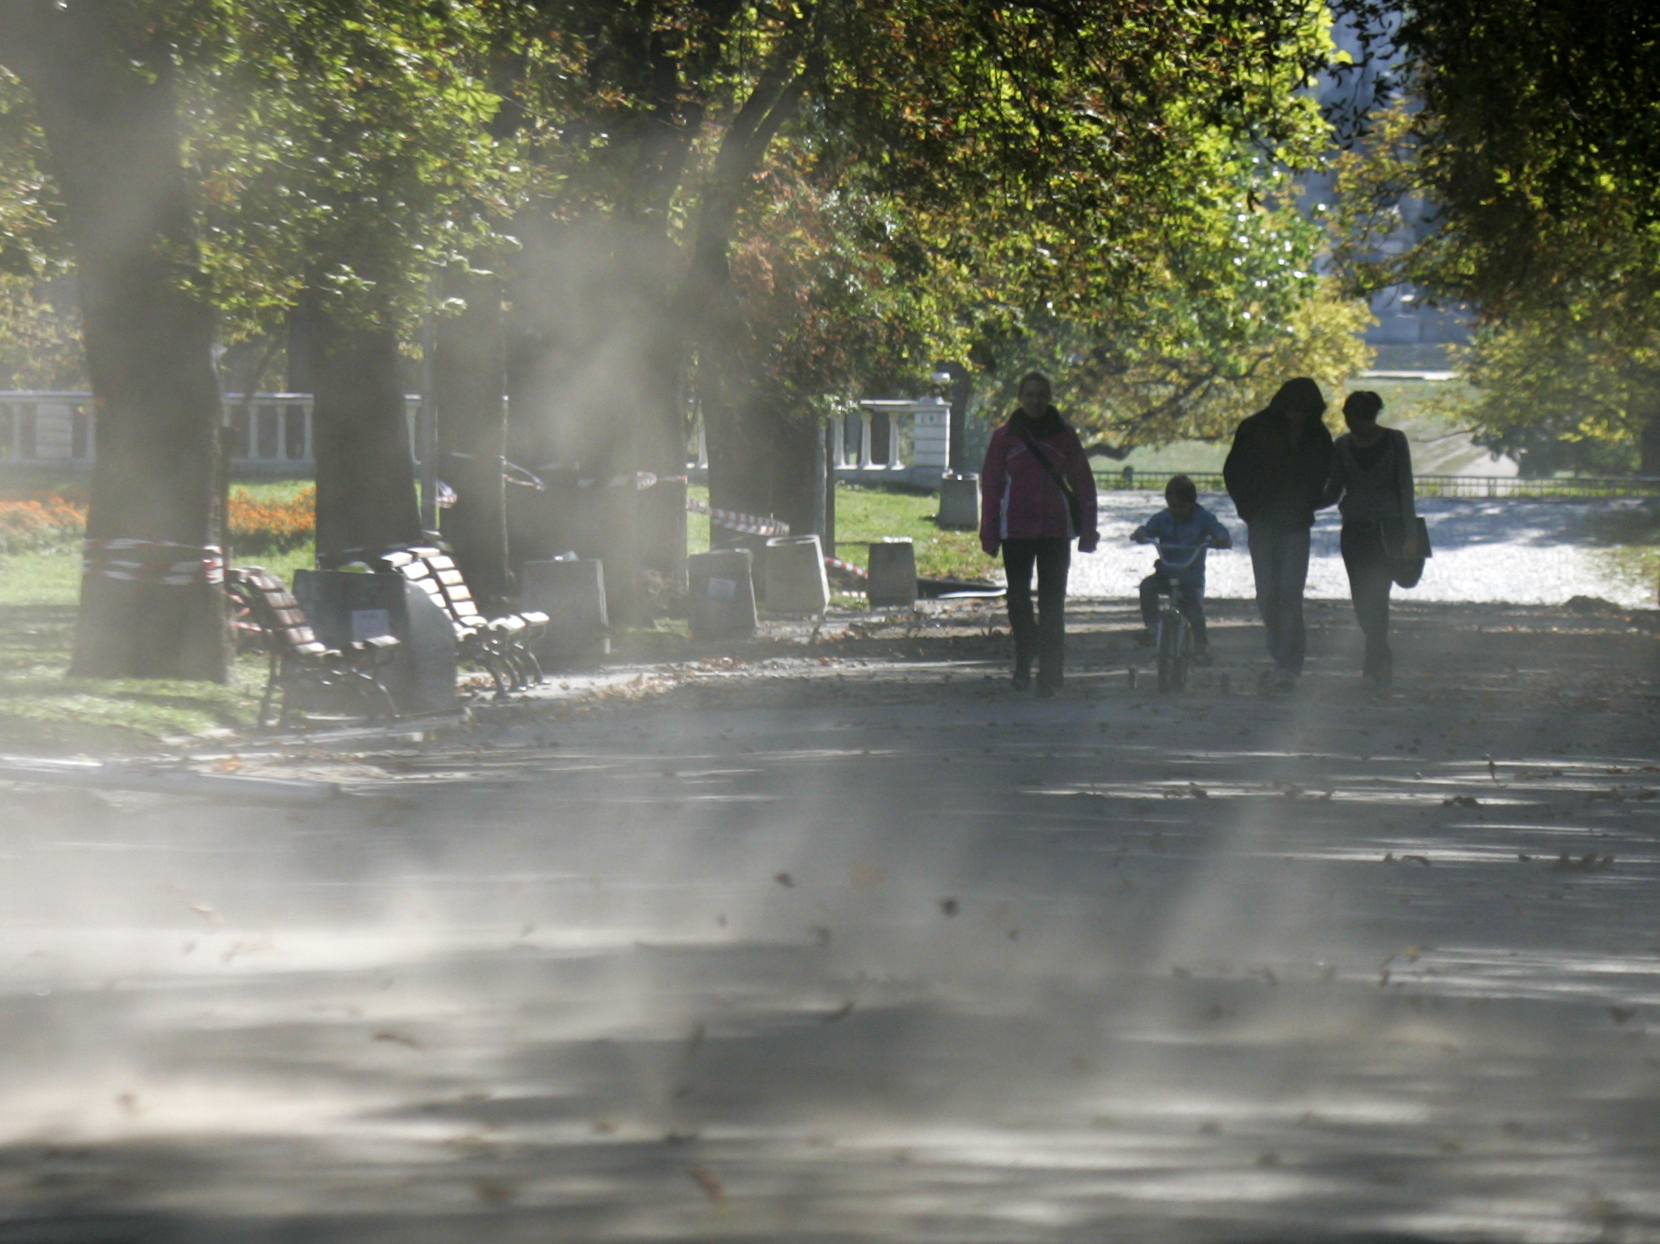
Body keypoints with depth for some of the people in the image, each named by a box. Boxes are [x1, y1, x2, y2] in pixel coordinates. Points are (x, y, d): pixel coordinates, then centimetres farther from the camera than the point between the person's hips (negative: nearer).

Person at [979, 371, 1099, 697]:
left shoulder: (1063, 436, 5)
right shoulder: (1005, 438, 4)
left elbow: (1083, 484, 8)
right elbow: (990, 486, 6)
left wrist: (1087, 531, 2)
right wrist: (989, 535, 0)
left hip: (1056, 532, 0)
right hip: (1016, 532, 0)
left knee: (1052, 604, -3)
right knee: (1018, 599, 6)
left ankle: (1049, 676, -2)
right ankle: (1023, 661, 26)